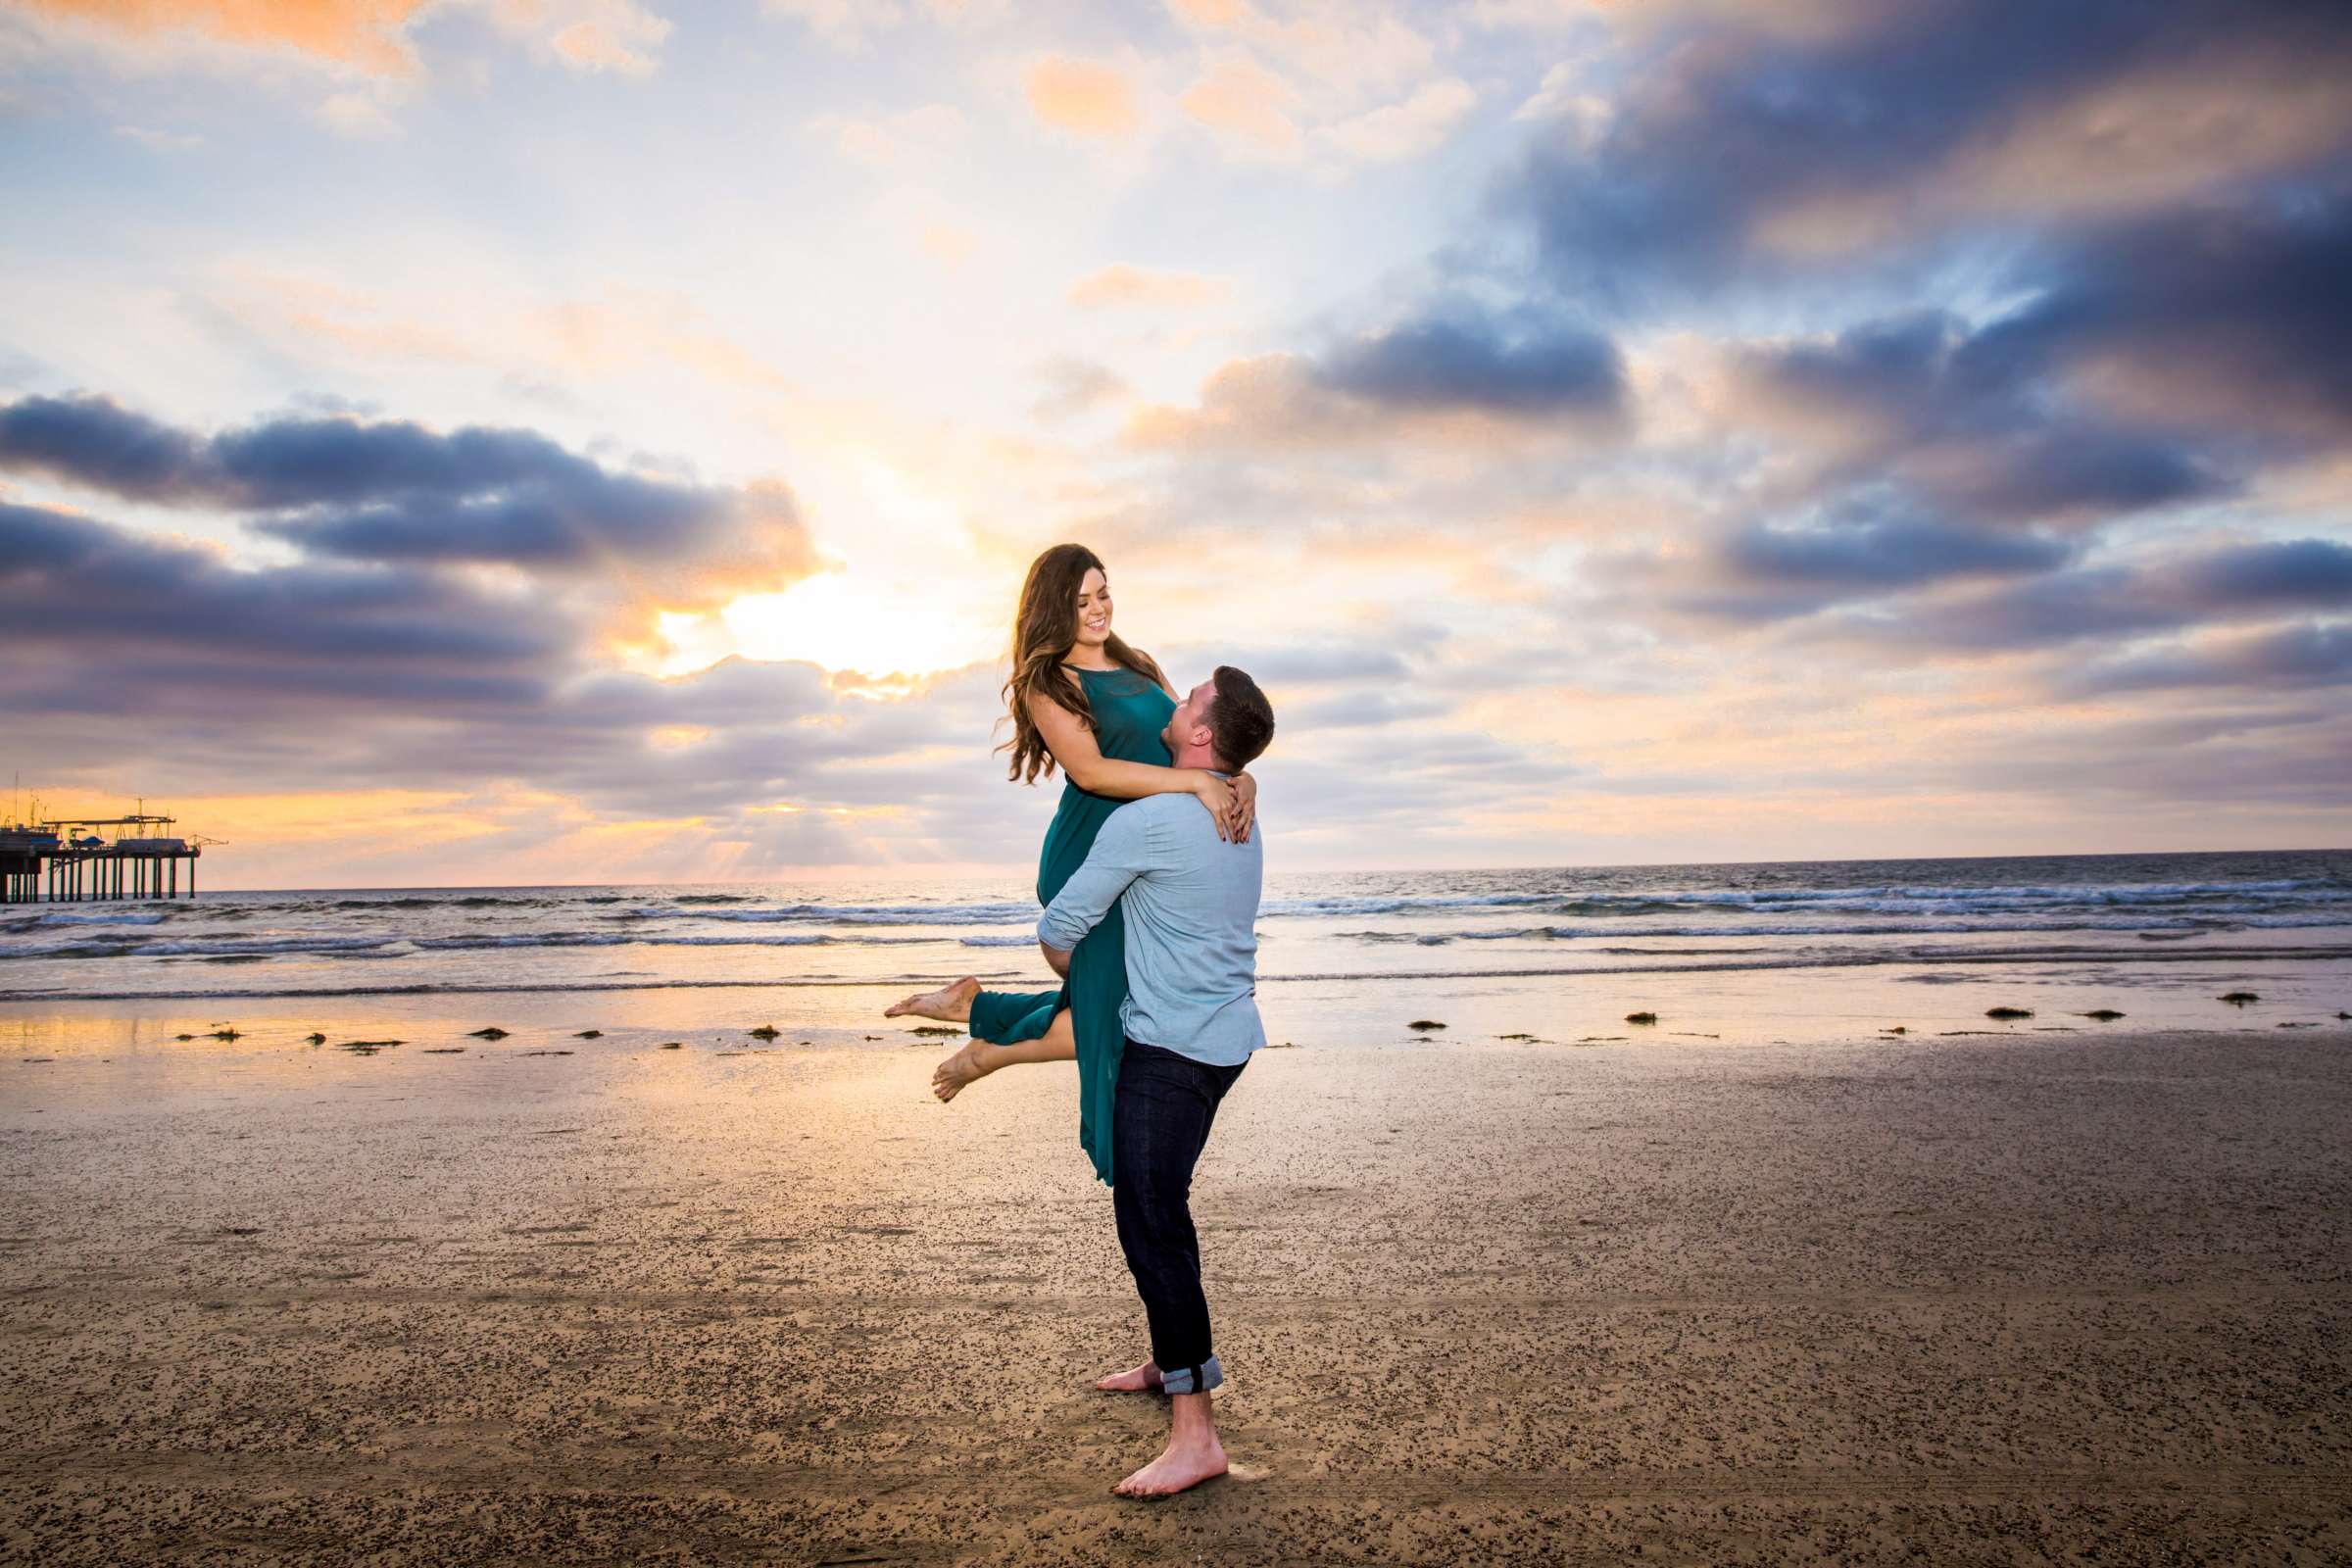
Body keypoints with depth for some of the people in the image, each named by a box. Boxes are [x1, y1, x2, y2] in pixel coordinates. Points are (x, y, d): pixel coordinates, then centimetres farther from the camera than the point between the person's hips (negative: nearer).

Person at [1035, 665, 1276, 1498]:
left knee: (1151, 1224, -9)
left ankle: (1194, 1434, -8)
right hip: (1225, 1033, 10)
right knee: (1153, 1206, 22)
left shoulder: (1145, 820, -17)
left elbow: (1057, 931, -9)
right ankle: (1173, 1360, 36)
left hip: (1171, 1046, -10)